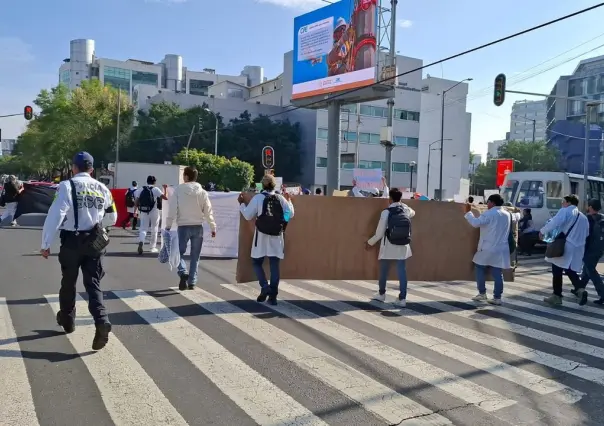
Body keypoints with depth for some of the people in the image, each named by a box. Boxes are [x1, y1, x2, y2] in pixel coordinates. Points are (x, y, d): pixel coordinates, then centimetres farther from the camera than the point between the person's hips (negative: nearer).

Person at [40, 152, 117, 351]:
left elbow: (55, 215, -16)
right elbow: (112, 218, 15)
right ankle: (101, 321, -17)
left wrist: (46, 244, -11)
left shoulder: (67, 186, -9)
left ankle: (67, 320, 35)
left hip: (72, 241, -3)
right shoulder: (102, 189, 6)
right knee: (93, 284, 4)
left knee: (68, 282, 17)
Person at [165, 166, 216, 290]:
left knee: (180, 252, 12)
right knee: (195, 256, 11)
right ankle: (192, 282, 13)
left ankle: (183, 273, -14)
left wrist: (168, 226, -2)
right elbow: (208, 212, 1)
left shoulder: (178, 190, -6)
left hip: (183, 227, -2)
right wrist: (213, 227, 8)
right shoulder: (202, 192, 0)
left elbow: (172, 209, -7)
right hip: (198, 227, 2)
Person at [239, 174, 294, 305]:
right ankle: (273, 295, 4)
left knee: (257, 262, 12)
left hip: (262, 236, -2)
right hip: (277, 237, 2)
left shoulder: (258, 197, -5)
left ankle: (265, 287, -6)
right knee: (274, 265, 4)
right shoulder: (281, 198, 3)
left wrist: (241, 203, 11)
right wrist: (289, 201, 22)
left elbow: (248, 216, -4)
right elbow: (290, 215, 7)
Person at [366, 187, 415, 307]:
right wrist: (402, 205, 36)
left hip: (389, 247, -3)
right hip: (403, 247, 3)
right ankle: (402, 298, 0)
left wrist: (370, 243, 4)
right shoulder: (407, 210, 2)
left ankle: (381, 294, 30)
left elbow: (380, 233, -10)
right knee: (402, 272, 3)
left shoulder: (386, 212, -11)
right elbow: (413, 212, 30)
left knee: (384, 271, 14)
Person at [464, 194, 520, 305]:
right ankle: (497, 297, 4)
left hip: (488, 249, -6)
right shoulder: (507, 214, 13)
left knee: (480, 268, 10)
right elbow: (516, 217, 34)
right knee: (498, 273, 5)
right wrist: (517, 213, 57)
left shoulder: (489, 214, -10)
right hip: (501, 249, 6)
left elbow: (476, 223, -19)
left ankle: (482, 293, 10)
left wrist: (468, 212, -7)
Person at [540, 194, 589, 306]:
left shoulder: (565, 211, -4)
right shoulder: (583, 217, 19)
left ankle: (557, 297, 6)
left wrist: (543, 231, -10)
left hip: (563, 247, -7)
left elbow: (554, 222, -20)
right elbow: (586, 234, 23)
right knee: (571, 271, 14)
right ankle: (580, 289, -9)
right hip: (577, 249, 7)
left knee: (557, 271, 3)